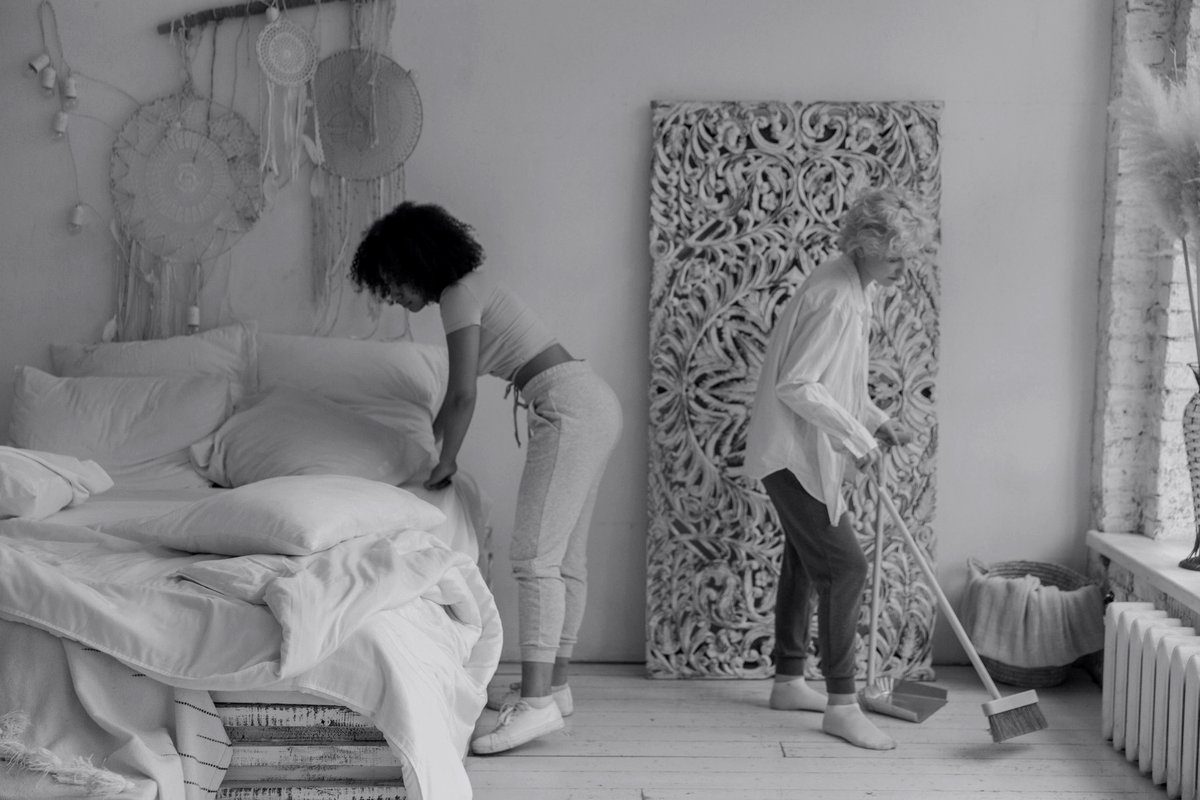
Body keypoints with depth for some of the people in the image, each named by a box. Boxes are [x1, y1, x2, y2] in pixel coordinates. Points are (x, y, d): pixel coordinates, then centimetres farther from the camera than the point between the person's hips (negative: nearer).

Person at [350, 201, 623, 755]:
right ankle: (553, 686, 18)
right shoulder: (472, 289, 21)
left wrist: (444, 465, 3)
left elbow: (464, 397, -10)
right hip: (592, 404, 10)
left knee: (535, 556, -15)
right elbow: (456, 394, 31)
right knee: (566, 557, 12)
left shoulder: (460, 296, -8)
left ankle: (537, 703, -18)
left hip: (569, 408, -10)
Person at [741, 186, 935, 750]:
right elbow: (797, 386, -26)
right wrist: (855, 435, -20)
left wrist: (875, 421, 11)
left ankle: (788, 682, 29)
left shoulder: (854, 290, 11)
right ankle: (841, 704, -7)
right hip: (794, 454, -11)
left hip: (802, 454, 11)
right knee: (844, 566, -12)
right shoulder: (835, 299, -22)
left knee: (806, 563, 17)